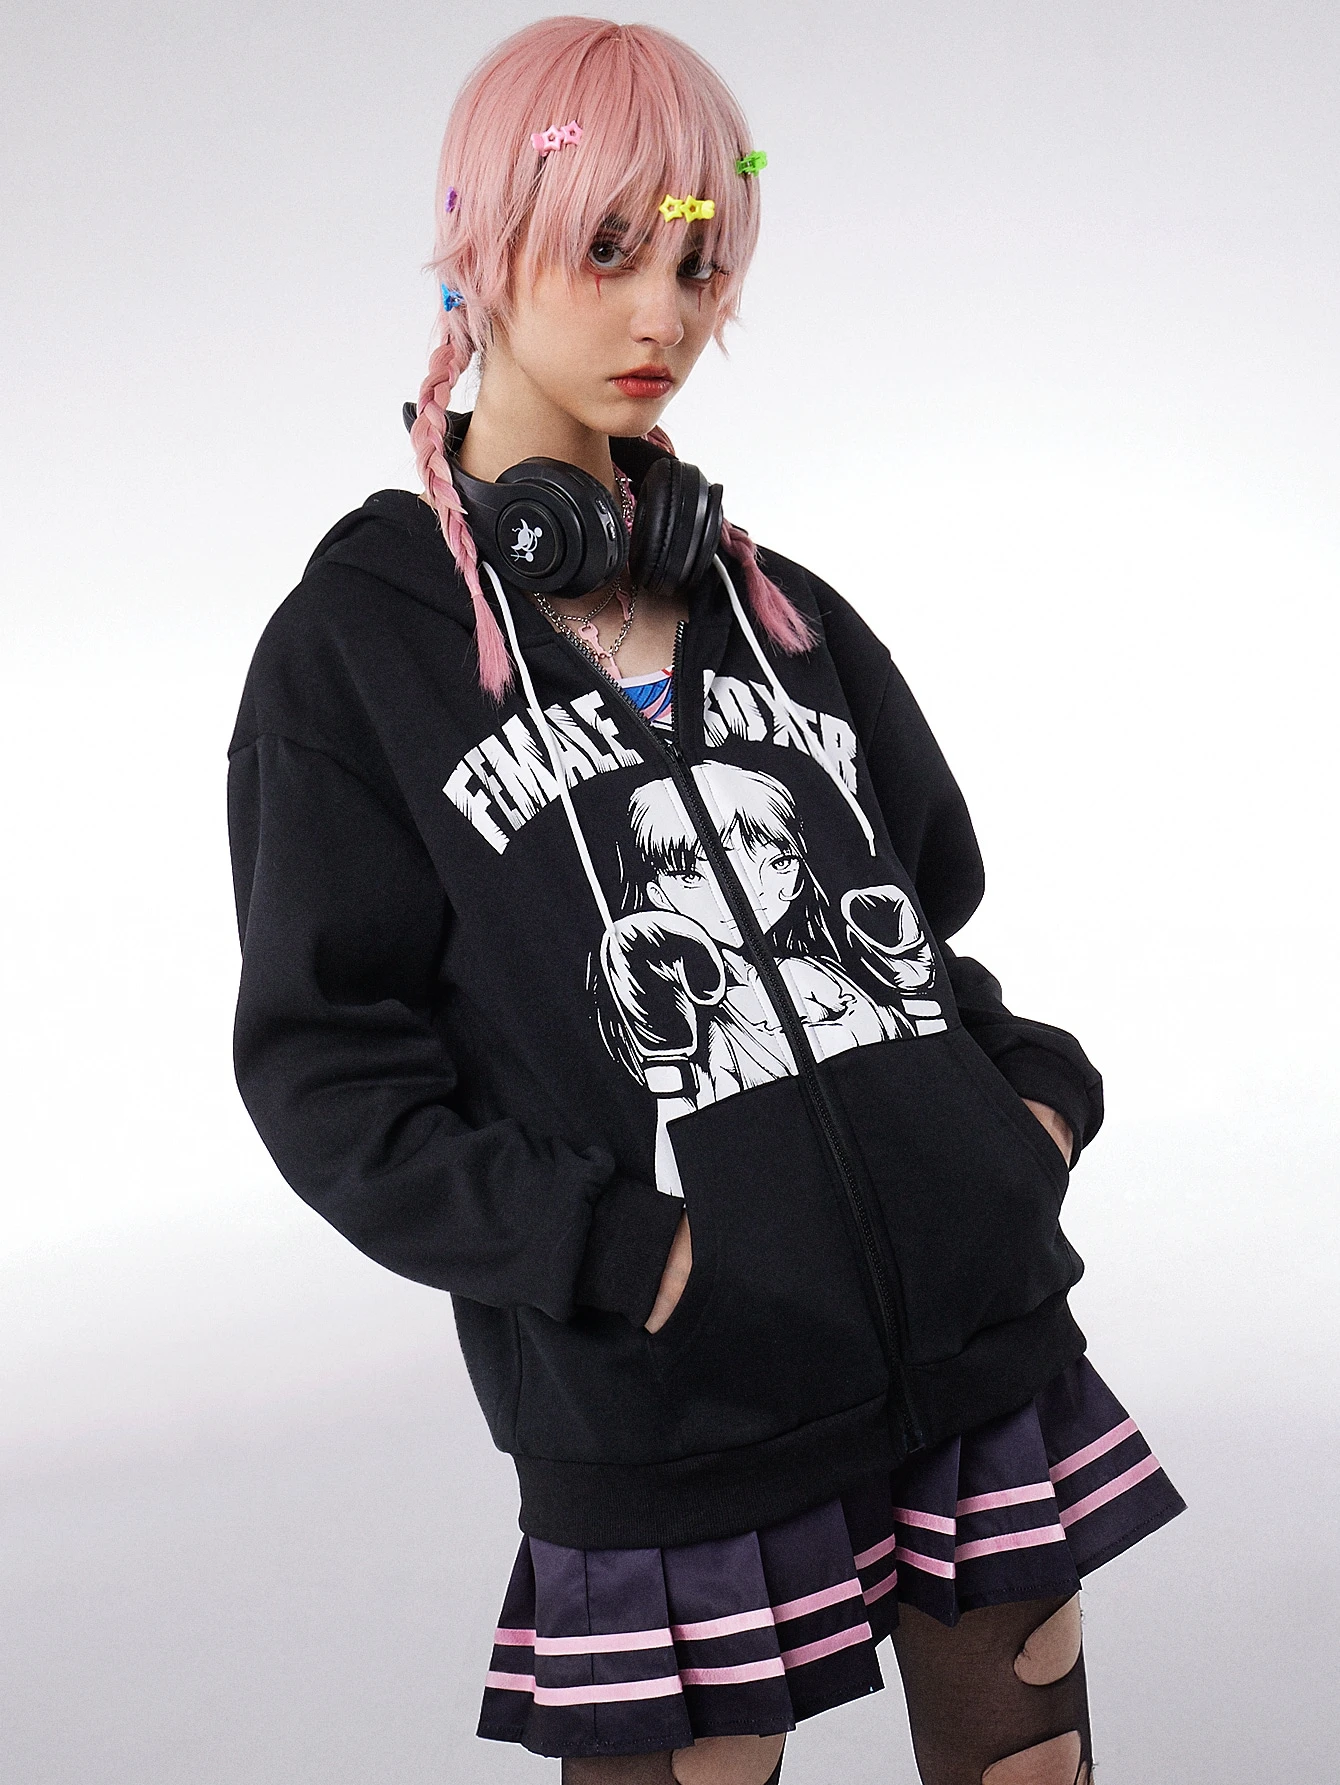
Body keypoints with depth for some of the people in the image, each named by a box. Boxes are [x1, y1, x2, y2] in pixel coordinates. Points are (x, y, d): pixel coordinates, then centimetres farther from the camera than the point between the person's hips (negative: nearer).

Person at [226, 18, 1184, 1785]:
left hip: (981, 1338, 5)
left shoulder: (786, 610, 14)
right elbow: (325, 1060, -5)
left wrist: (1041, 1091, 2)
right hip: (669, 1428, -4)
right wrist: (613, 1248, -16)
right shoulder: (353, 646, -1)